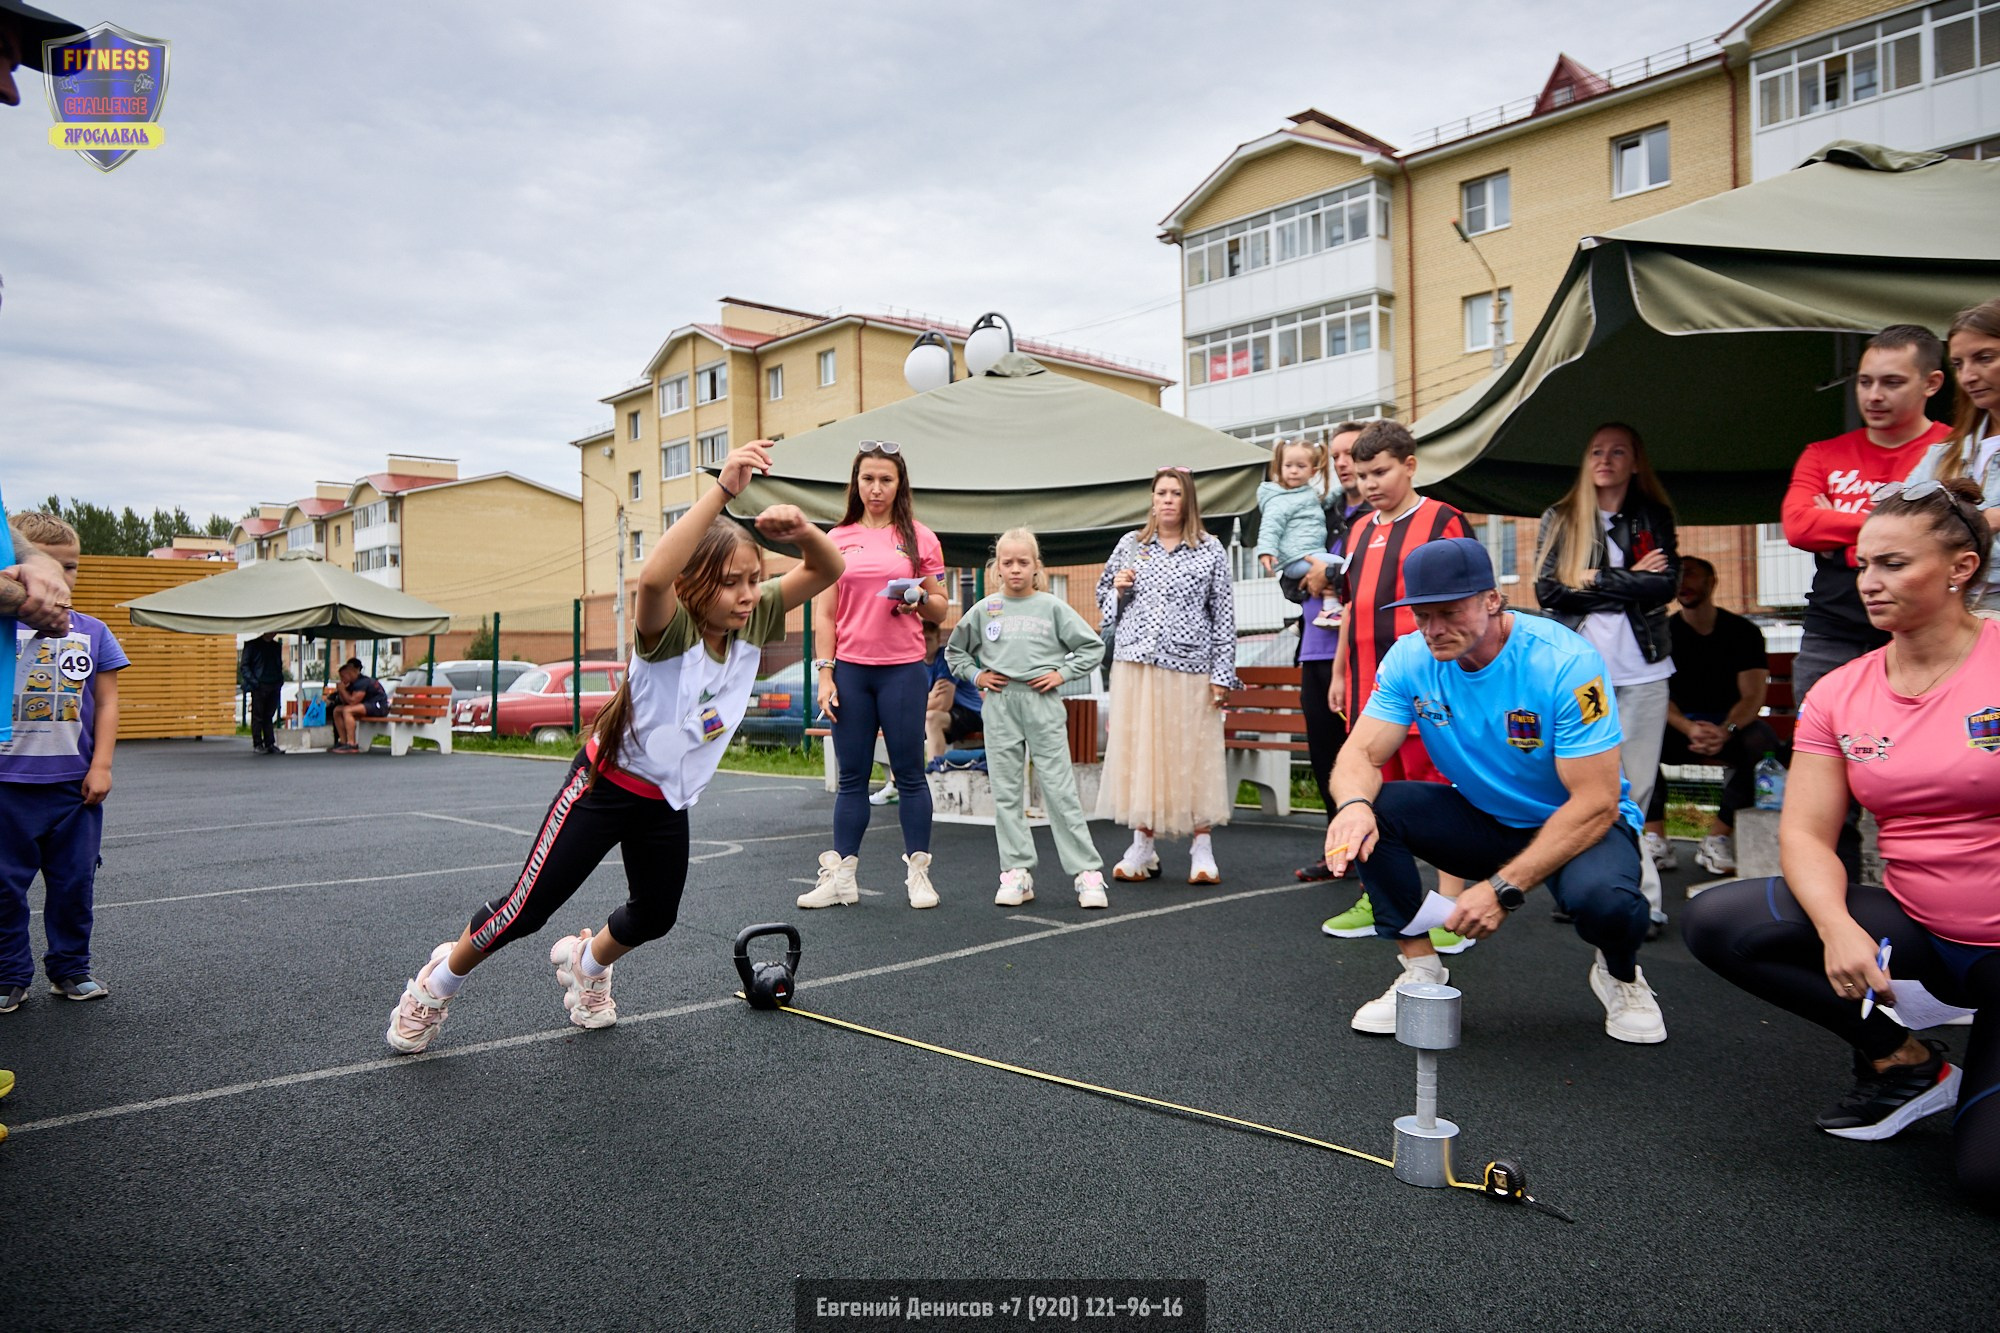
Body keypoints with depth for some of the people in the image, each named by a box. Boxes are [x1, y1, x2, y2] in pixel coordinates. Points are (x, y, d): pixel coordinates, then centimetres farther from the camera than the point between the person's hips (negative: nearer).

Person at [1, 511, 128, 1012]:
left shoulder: (92, 632, 3)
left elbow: (107, 702, 2)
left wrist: (101, 766, -3)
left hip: (75, 783, 1)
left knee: (74, 882, 10)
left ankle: (71, 970, 24)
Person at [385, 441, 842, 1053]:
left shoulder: (753, 622, -11)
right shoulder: (670, 630, -30)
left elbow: (827, 571, -12)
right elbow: (652, 577, -54)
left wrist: (803, 531, -35)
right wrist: (721, 488, -58)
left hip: (669, 799, 6)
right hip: (607, 782, -6)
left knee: (654, 917, 18)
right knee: (528, 908, 0)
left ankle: (585, 961, 51)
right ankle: (438, 980, 29)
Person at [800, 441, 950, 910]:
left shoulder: (918, 537, 6)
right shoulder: (837, 539, 9)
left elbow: (939, 612, 10)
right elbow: (824, 613, 8)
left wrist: (918, 598, -12)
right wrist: (825, 672, 1)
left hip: (903, 669, -1)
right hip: (850, 669, 2)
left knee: (909, 773, 2)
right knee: (852, 777, 6)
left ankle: (917, 873, 12)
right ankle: (840, 877, 12)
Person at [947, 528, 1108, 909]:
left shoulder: (1052, 607, 4)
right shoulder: (984, 609, 9)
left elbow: (1093, 647, 7)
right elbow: (954, 650, 21)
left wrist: (1063, 674, -2)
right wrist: (975, 674, 7)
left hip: (1042, 704, -2)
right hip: (999, 707, 2)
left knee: (1060, 789, -3)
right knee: (1006, 792, 4)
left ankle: (1087, 871, 1)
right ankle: (1016, 872, 10)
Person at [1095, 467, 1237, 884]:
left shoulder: (1210, 551, 4)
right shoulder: (1130, 545, 11)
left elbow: (1224, 616, 2)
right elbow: (1103, 597, 22)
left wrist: (1223, 674, -3)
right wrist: (1118, 588, -2)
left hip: (1189, 669, -2)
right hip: (1135, 666, 2)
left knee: (1191, 754, 0)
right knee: (1137, 751, 3)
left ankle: (1201, 848, 11)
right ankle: (1143, 846, 14)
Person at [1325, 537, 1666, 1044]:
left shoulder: (1565, 661, -25)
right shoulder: (1411, 658, -12)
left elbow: (1596, 804, -26)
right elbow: (1361, 754, -14)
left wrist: (1504, 888, -32)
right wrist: (1354, 804, -40)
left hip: (1580, 824, -4)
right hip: (1480, 820, 4)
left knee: (1601, 897, -37)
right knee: (1371, 809, -21)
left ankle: (1620, 975, 2)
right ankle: (1421, 972, -5)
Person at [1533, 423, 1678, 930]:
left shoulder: (1654, 517, 11)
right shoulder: (1560, 519, 10)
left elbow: (1666, 584, -3)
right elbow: (1547, 590, -3)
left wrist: (1595, 581, -7)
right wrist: (1630, 580, -4)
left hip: (1641, 670, 0)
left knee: (1633, 788, -2)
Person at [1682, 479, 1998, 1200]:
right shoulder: (1839, 695, 0)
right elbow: (1805, 833, -4)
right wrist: (1838, 930, -23)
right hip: (1918, 933, 5)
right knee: (1714, 921, -18)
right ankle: (1904, 1060, 1)